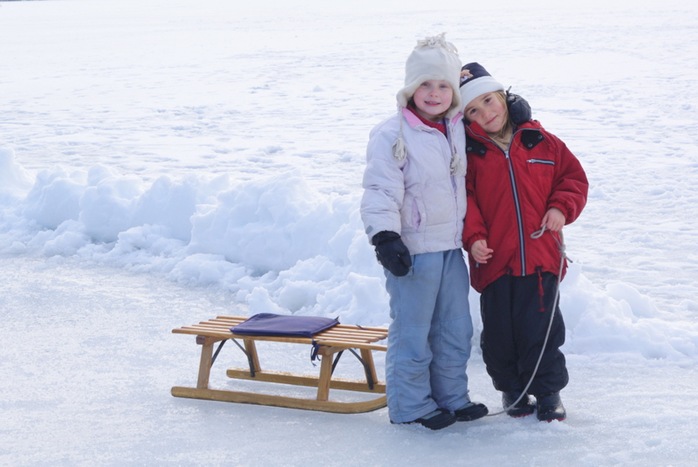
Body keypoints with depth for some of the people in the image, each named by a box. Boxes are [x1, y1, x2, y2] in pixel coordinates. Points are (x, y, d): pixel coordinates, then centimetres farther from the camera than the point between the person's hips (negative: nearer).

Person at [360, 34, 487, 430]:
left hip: (452, 248, 7)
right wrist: (385, 238, -28)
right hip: (413, 249, -7)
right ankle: (411, 406, 12)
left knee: (456, 329, 16)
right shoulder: (391, 135, -13)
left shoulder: (459, 130, 9)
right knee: (412, 332, 0)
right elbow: (380, 192, -18)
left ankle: (451, 397, 29)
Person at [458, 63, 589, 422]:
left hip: (541, 257, 0)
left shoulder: (540, 142, 5)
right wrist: (473, 238, -15)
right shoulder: (468, 153, 2)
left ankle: (548, 391, 17)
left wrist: (561, 208, -6)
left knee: (542, 329, 1)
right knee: (499, 334, 7)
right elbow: (464, 200, -1)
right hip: (494, 260, 0)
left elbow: (573, 177, 11)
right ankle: (512, 389, 27)